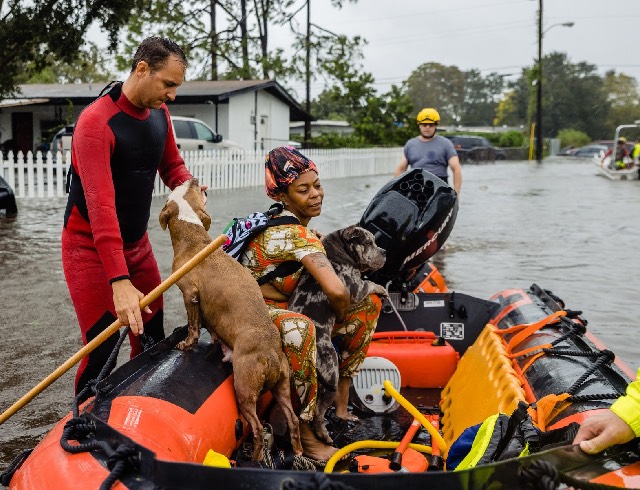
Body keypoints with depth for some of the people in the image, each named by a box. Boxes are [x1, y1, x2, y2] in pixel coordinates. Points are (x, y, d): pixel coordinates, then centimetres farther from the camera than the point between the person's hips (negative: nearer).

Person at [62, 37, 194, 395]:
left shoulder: (159, 112, 0)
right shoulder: (97, 121, -24)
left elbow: (172, 164, 14)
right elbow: (101, 206, -31)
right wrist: (119, 282, -37)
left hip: (137, 243, 7)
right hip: (91, 248, -7)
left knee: (153, 341, 7)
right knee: (101, 352, -9)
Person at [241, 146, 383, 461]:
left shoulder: (282, 222, 5)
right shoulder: (293, 234, -25)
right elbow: (336, 291, -36)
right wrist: (342, 319, -15)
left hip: (282, 306, 10)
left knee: (370, 303, 7)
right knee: (299, 328, -46)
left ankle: (340, 405, 9)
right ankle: (303, 432, -28)